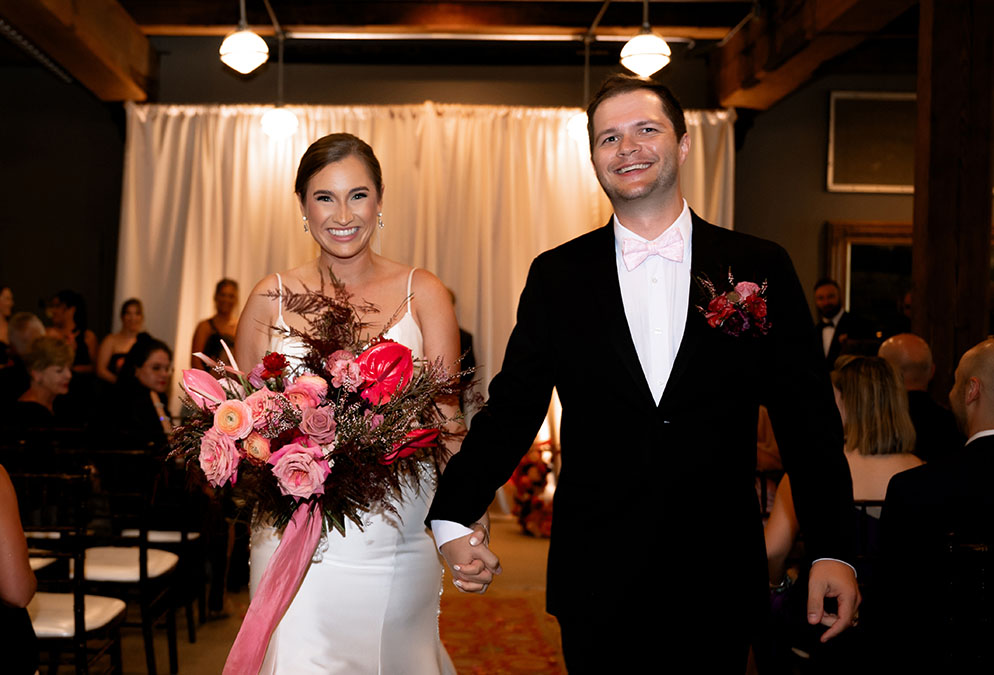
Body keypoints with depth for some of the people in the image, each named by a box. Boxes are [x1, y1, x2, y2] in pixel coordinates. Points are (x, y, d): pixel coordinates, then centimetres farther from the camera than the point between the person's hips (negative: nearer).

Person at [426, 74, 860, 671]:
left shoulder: (761, 268, 1)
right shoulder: (557, 277, 3)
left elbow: (808, 421, 1)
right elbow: (511, 410, 3)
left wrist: (833, 551, -4)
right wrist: (454, 518, -10)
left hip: (719, 584, 0)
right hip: (596, 591, 1)